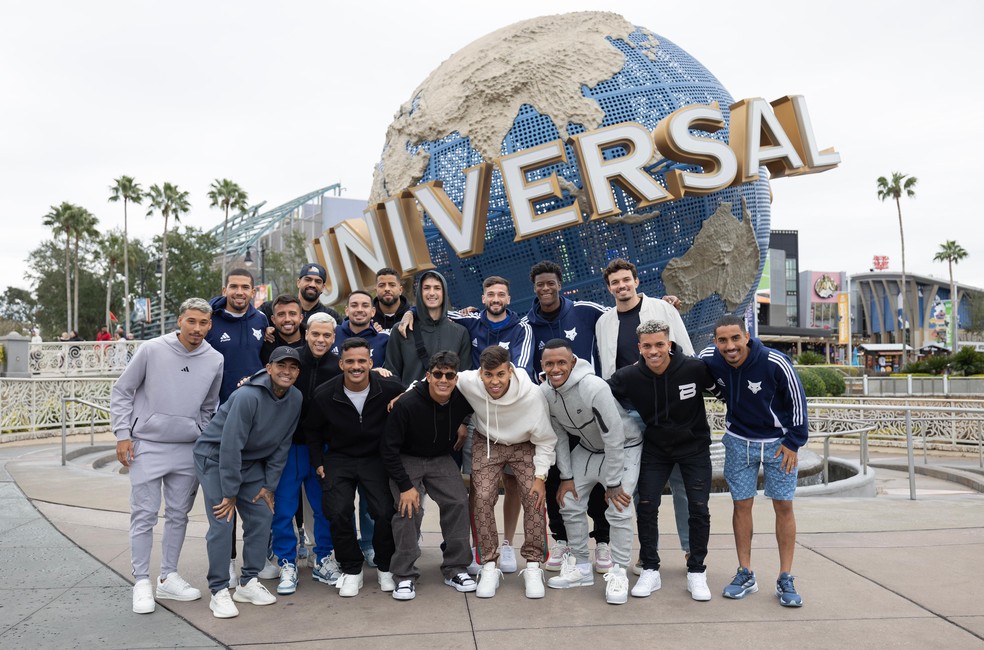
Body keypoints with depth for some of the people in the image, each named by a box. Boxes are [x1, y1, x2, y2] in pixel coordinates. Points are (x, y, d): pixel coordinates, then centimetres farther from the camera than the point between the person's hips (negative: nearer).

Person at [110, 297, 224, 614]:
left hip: (189, 450, 3)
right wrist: (122, 435, -5)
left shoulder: (215, 360, 0)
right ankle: (142, 582, 12)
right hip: (148, 445, -3)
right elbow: (121, 392, -1)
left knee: (178, 515, 11)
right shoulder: (151, 350, -8)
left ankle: (169, 577, 24)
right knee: (144, 516, 1)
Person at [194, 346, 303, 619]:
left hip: (251, 460, 7)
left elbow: (282, 445, 1)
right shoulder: (248, 396, -29)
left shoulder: (295, 399, -8)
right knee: (222, 522, -13)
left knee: (262, 517, 2)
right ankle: (219, 592, -2)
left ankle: (248, 583, 15)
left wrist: (270, 485, -1)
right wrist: (230, 492, -21)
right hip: (214, 456, -6)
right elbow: (230, 446, -27)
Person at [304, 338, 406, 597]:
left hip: (376, 457, 0)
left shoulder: (389, 389, -16)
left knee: (386, 512, -15)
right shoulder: (325, 395, -12)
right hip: (339, 459, 1)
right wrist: (318, 462, 4)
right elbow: (312, 429, 8)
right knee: (338, 513, -17)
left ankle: (384, 567, 14)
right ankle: (351, 570, 7)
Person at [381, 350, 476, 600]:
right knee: (408, 508, -20)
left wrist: (464, 427, -1)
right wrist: (405, 485, -21)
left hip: (441, 459, 4)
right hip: (406, 459, -3)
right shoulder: (407, 404, -29)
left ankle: (456, 569, 6)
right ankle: (404, 575, -6)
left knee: (458, 502, -10)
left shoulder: (462, 399, -18)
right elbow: (390, 448, -20)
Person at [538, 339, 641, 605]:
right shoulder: (545, 392, -16)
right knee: (570, 503, 4)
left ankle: (618, 574, 0)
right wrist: (566, 477, -3)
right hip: (585, 448, 6)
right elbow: (559, 434, -3)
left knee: (619, 509, -15)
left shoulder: (594, 388, -36)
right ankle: (581, 567, 21)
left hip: (623, 446, -6)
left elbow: (614, 437, -30)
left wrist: (613, 483, -23)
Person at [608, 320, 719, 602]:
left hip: (694, 446, -1)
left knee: (698, 509, -2)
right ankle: (650, 571, 12)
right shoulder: (628, 377, -19)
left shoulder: (695, 368, -23)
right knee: (647, 507, -3)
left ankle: (697, 573, 15)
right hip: (654, 448, 1)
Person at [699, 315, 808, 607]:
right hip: (738, 441, 3)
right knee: (741, 504, 4)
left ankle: (785, 580, 9)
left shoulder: (775, 362, -26)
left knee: (784, 505, 0)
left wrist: (793, 442, -10)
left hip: (778, 442, -2)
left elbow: (797, 400, -13)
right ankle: (746, 575, 15)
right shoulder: (709, 358, -16)